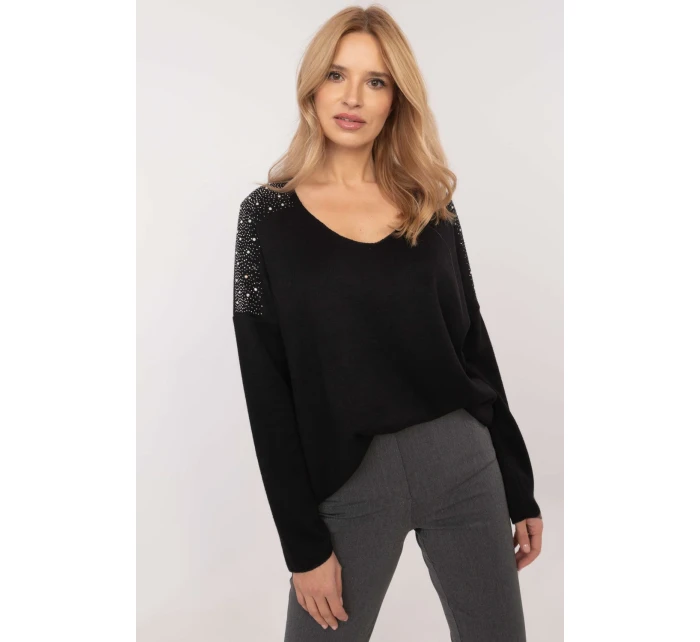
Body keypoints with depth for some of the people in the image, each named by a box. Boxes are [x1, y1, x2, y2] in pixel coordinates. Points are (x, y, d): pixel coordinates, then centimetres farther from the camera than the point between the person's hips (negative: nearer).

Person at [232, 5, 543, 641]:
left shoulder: (431, 205, 5)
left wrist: (519, 489, 10)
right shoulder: (270, 214, -3)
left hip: (463, 461, 3)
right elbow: (267, 389, -5)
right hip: (345, 478, -2)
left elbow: (473, 345, 8)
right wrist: (303, 542, -7)